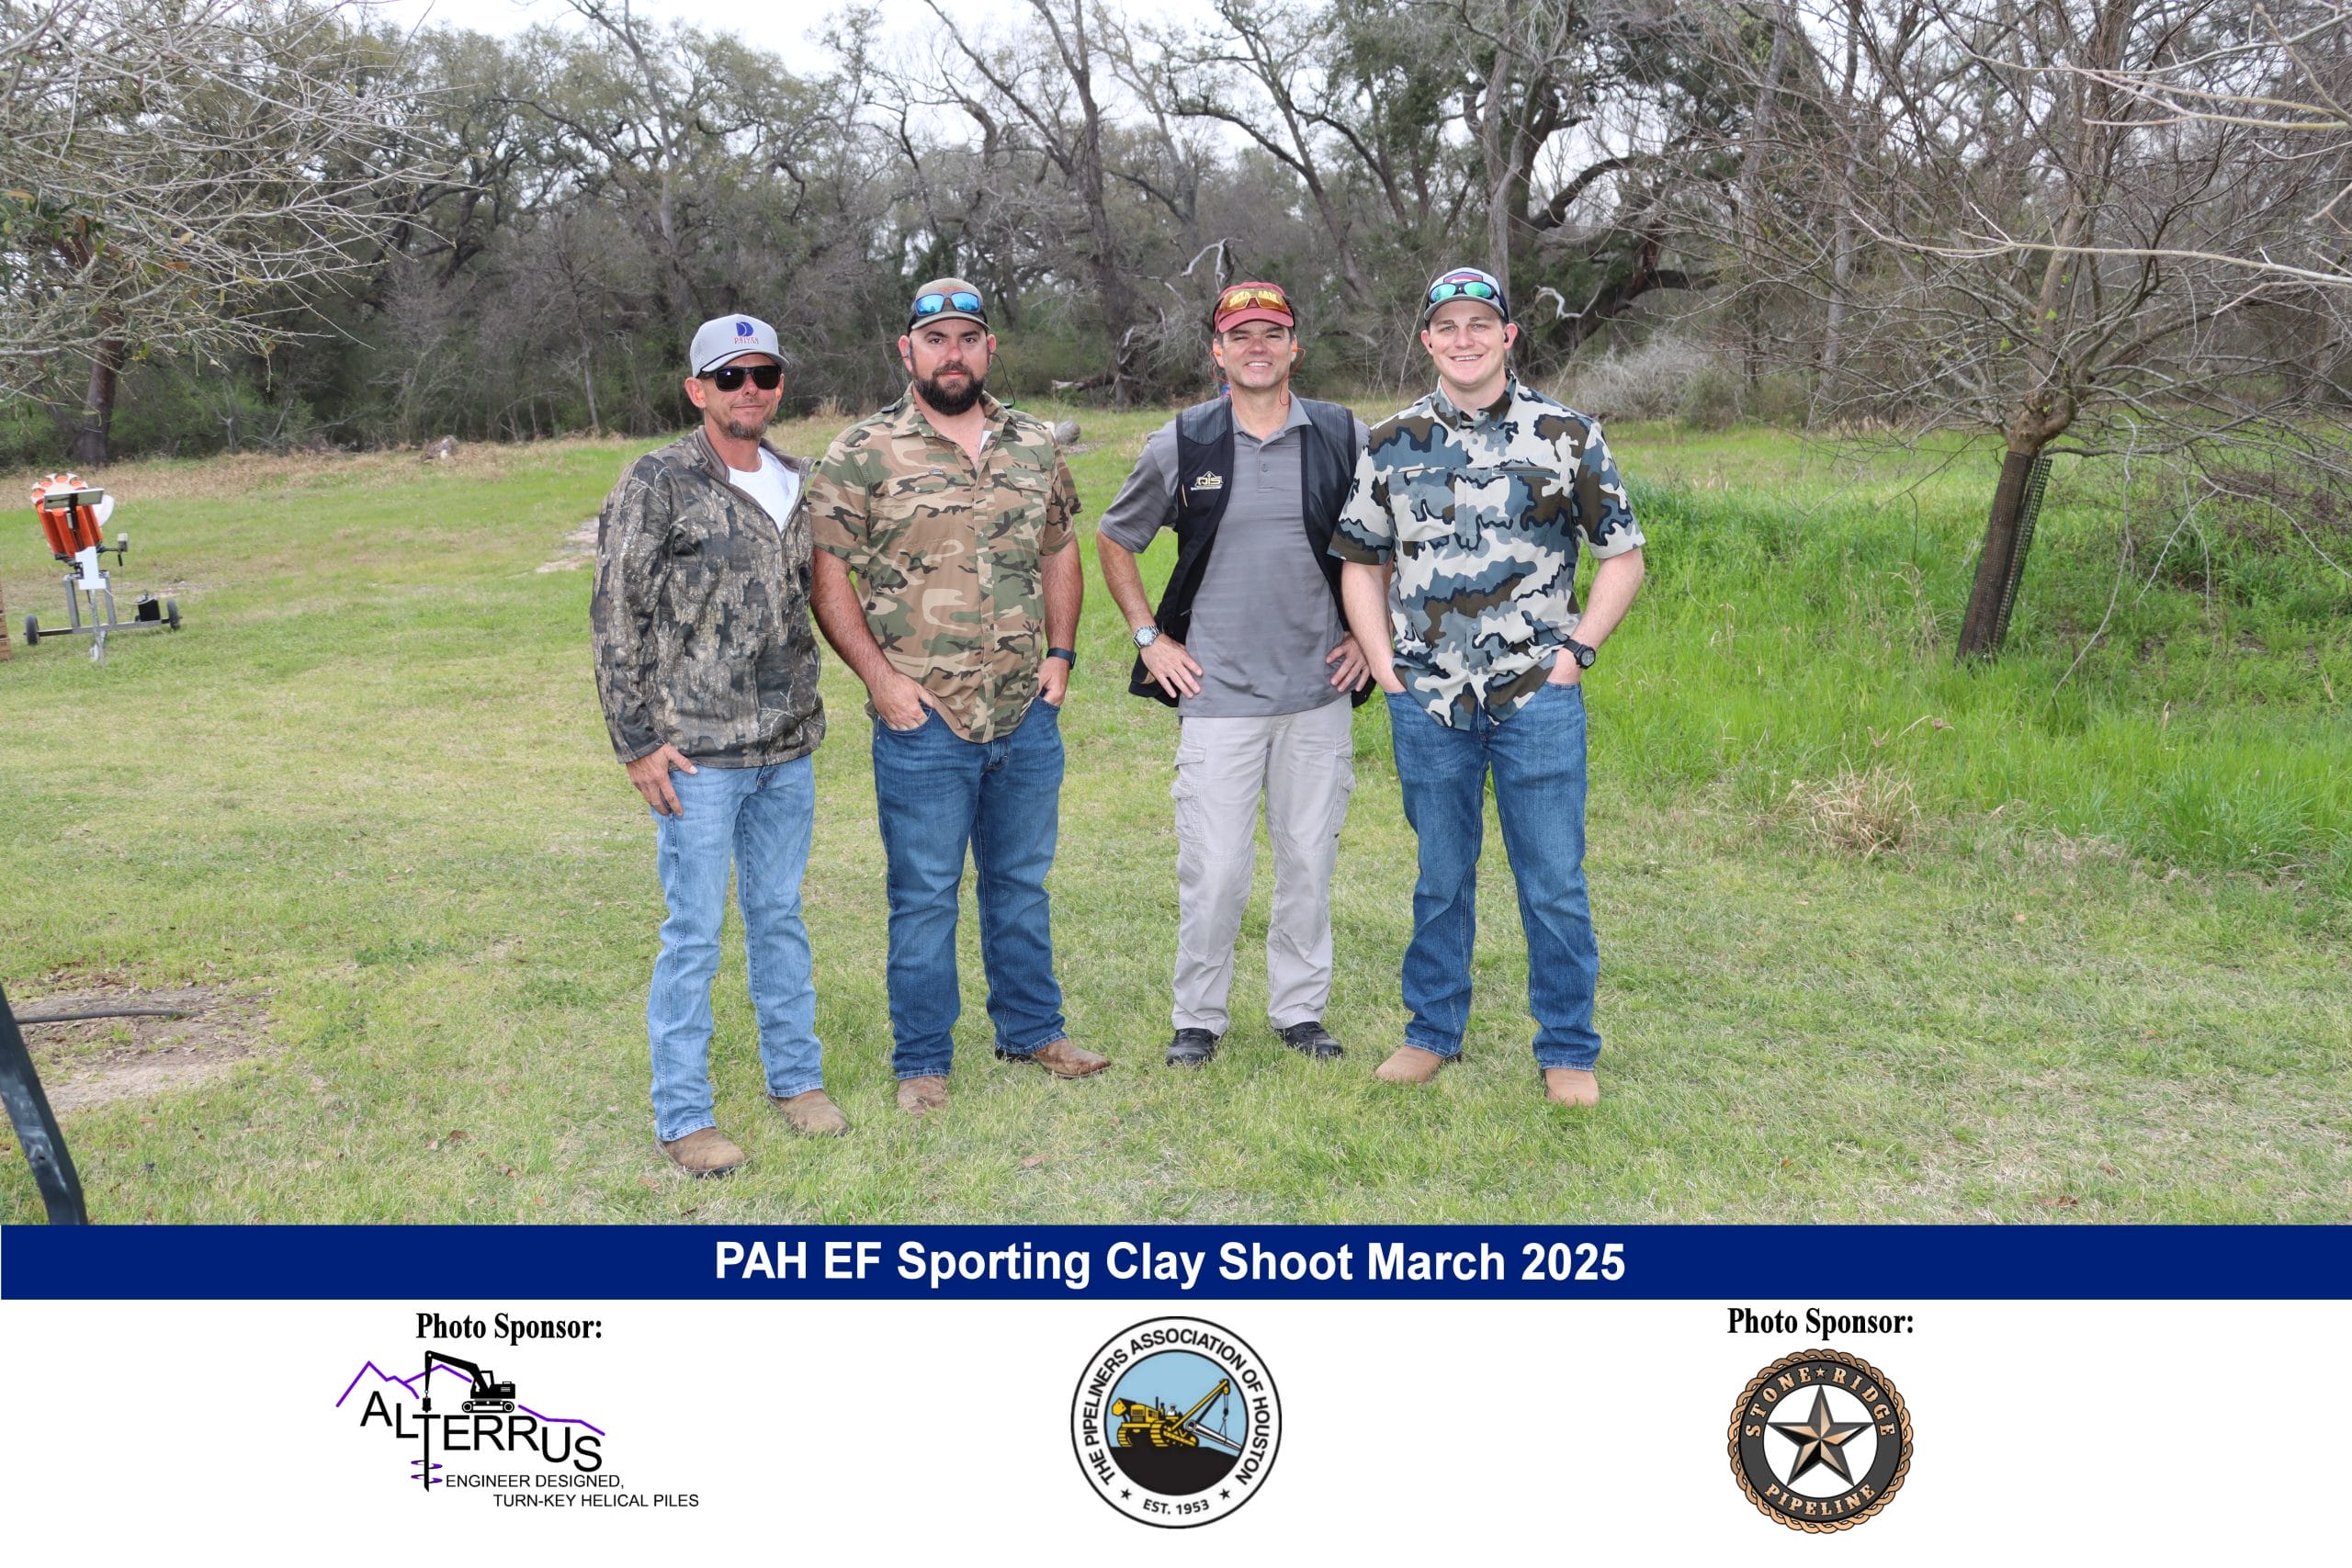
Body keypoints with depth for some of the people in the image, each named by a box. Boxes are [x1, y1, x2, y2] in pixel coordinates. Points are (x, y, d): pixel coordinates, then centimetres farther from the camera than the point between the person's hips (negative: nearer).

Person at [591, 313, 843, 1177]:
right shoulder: (657, 484, -8)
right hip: (698, 753, -6)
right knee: (694, 934, 0)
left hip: (788, 750, 6)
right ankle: (682, 1118, 10)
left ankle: (796, 1077, 30)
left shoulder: (795, 485, 11)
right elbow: (616, 616, -9)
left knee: (781, 917, 16)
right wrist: (637, 742, -12)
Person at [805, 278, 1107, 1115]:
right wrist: (880, 675, -13)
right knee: (924, 896, 5)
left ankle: (1032, 1029, 32)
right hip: (924, 723, -4)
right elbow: (826, 573, -6)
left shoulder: (1035, 445, 9)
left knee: (1021, 882, 16)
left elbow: (1060, 552, 17)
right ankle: (922, 1061, 18)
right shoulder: (861, 455, -5)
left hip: (1029, 717, 4)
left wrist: (1061, 653, 6)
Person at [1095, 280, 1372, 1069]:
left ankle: (1301, 1010, 23)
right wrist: (1150, 637, 5)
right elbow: (1113, 542, 13)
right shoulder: (1180, 444, 1)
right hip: (1216, 692, -1)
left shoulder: (1345, 437, 3)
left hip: (1319, 690, 2)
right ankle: (1198, 1018, 15)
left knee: (1310, 862, 8)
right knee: (1213, 871, -2)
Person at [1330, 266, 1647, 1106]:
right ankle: (1433, 1032, 27)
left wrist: (1575, 651, -4)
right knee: (1441, 878, 12)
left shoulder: (1567, 435, 0)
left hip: (1538, 697, -2)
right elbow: (1362, 563, 12)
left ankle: (1567, 1050, 16)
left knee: (1555, 883, 2)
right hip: (1427, 699, 2)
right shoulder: (1391, 444, 5)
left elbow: (1622, 556, 5)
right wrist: (1384, 664, 2)